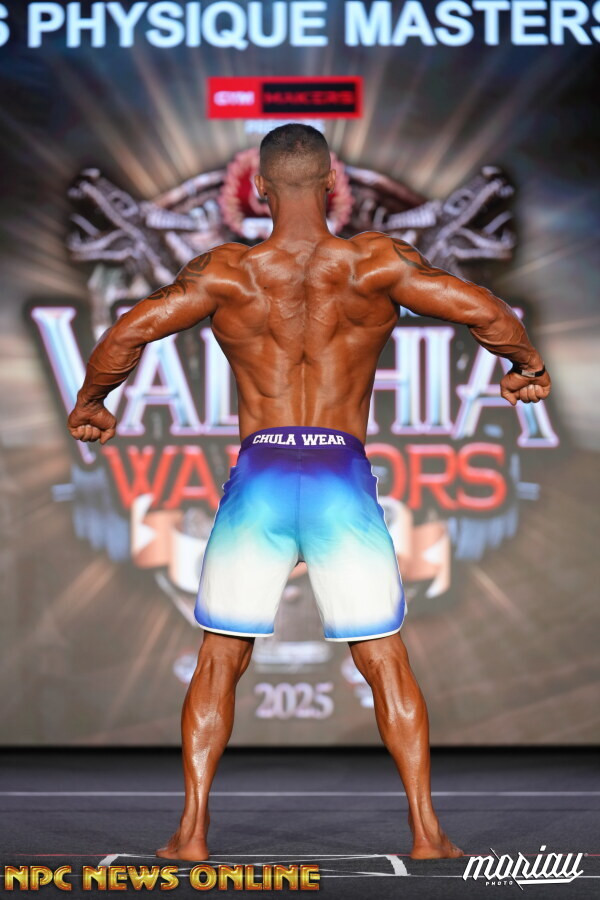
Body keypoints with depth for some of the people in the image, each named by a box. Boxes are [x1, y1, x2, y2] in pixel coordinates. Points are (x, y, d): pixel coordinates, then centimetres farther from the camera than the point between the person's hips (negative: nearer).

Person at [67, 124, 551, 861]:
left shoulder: (225, 272, 1)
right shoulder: (375, 263, 0)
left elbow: (129, 332, -8)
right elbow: (482, 311, -7)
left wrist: (89, 403, 10)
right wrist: (526, 365, 12)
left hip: (258, 480, 0)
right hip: (344, 480, 0)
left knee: (219, 662, 11)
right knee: (385, 661, 9)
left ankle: (193, 830, 6)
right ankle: (426, 832, 7)